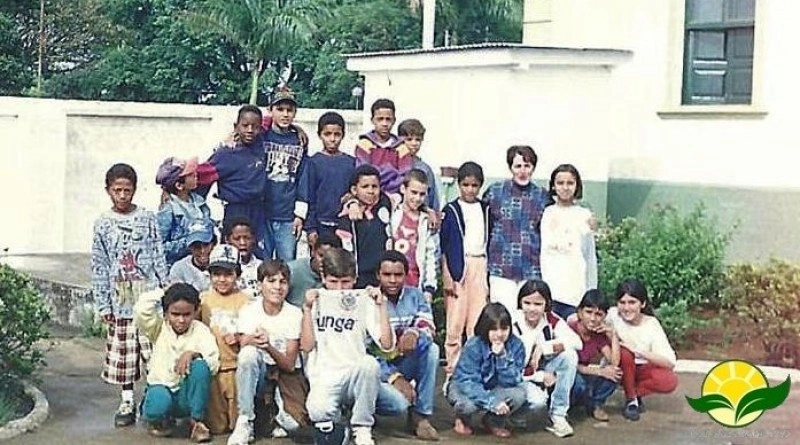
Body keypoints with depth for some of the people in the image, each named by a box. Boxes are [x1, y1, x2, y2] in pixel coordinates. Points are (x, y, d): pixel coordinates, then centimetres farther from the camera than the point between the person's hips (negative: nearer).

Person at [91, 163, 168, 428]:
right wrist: (102, 304, 1)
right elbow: (99, 266, 4)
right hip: (121, 299, 1)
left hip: (149, 294, -1)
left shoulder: (147, 218, 3)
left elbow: (159, 257, 5)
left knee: (154, 347, -4)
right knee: (123, 352, 5)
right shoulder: (103, 224, 4)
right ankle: (127, 404, 15)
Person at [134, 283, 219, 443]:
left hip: (187, 394, 1)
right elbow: (141, 310, -22)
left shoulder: (200, 330, -3)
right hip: (161, 387, -1)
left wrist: (193, 353, -32)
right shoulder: (159, 328, -1)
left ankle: (196, 422, -14)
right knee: (158, 403, -37)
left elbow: (213, 364, -15)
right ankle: (160, 421, 4)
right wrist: (161, 292, -10)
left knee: (200, 366, -30)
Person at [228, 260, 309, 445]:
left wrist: (269, 347, -33)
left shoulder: (294, 314, -9)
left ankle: (280, 415, 12)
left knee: (293, 423, -29)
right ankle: (244, 422, -22)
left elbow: (289, 364, -13)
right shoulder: (248, 311, -6)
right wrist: (252, 341, -40)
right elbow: (244, 346, -16)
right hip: (259, 370, 1)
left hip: (286, 373, -1)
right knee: (249, 353, -35)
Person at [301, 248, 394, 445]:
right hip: (324, 377, -2)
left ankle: (362, 428, -14)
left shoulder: (363, 301, 6)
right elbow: (307, 346, -2)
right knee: (318, 411, -36)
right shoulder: (317, 300, 6)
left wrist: (381, 306, -11)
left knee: (369, 363, -35)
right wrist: (307, 309, -9)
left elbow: (386, 344, -5)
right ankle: (329, 423, 3)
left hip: (354, 375, 2)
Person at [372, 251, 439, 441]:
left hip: (403, 364, 5)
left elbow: (428, 327, -12)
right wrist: (394, 378, -26)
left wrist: (414, 333, -37)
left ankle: (420, 416, -17)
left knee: (430, 347, -25)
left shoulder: (415, 296, 2)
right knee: (399, 404, -33)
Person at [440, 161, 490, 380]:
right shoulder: (451, 210, 4)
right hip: (457, 265, -3)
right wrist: (450, 276, -8)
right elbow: (445, 245, 0)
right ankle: (452, 374, 2)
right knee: (455, 323, -4)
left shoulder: (486, 210, 14)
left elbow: (491, 241, 15)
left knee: (478, 324, -2)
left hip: (481, 265, 3)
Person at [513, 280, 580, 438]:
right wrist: (540, 376, -21)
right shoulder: (513, 326, -18)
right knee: (536, 400, -36)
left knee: (569, 354, -23)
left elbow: (576, 341, -25)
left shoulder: (551, 320, -9)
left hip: (544, 371, 5)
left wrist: (544, 347, -33)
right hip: (519, 377, -5)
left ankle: (558, 416, -12)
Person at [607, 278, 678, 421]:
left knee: (670, 381, -28)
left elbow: (670, 363, -23)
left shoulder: (651, 324, -17)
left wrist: (639, 350, -34)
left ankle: (635, 392, 0)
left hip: (641, 370, 1)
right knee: (625, 352, -34)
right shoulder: (613, 315, -18)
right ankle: (631, 399, -11)